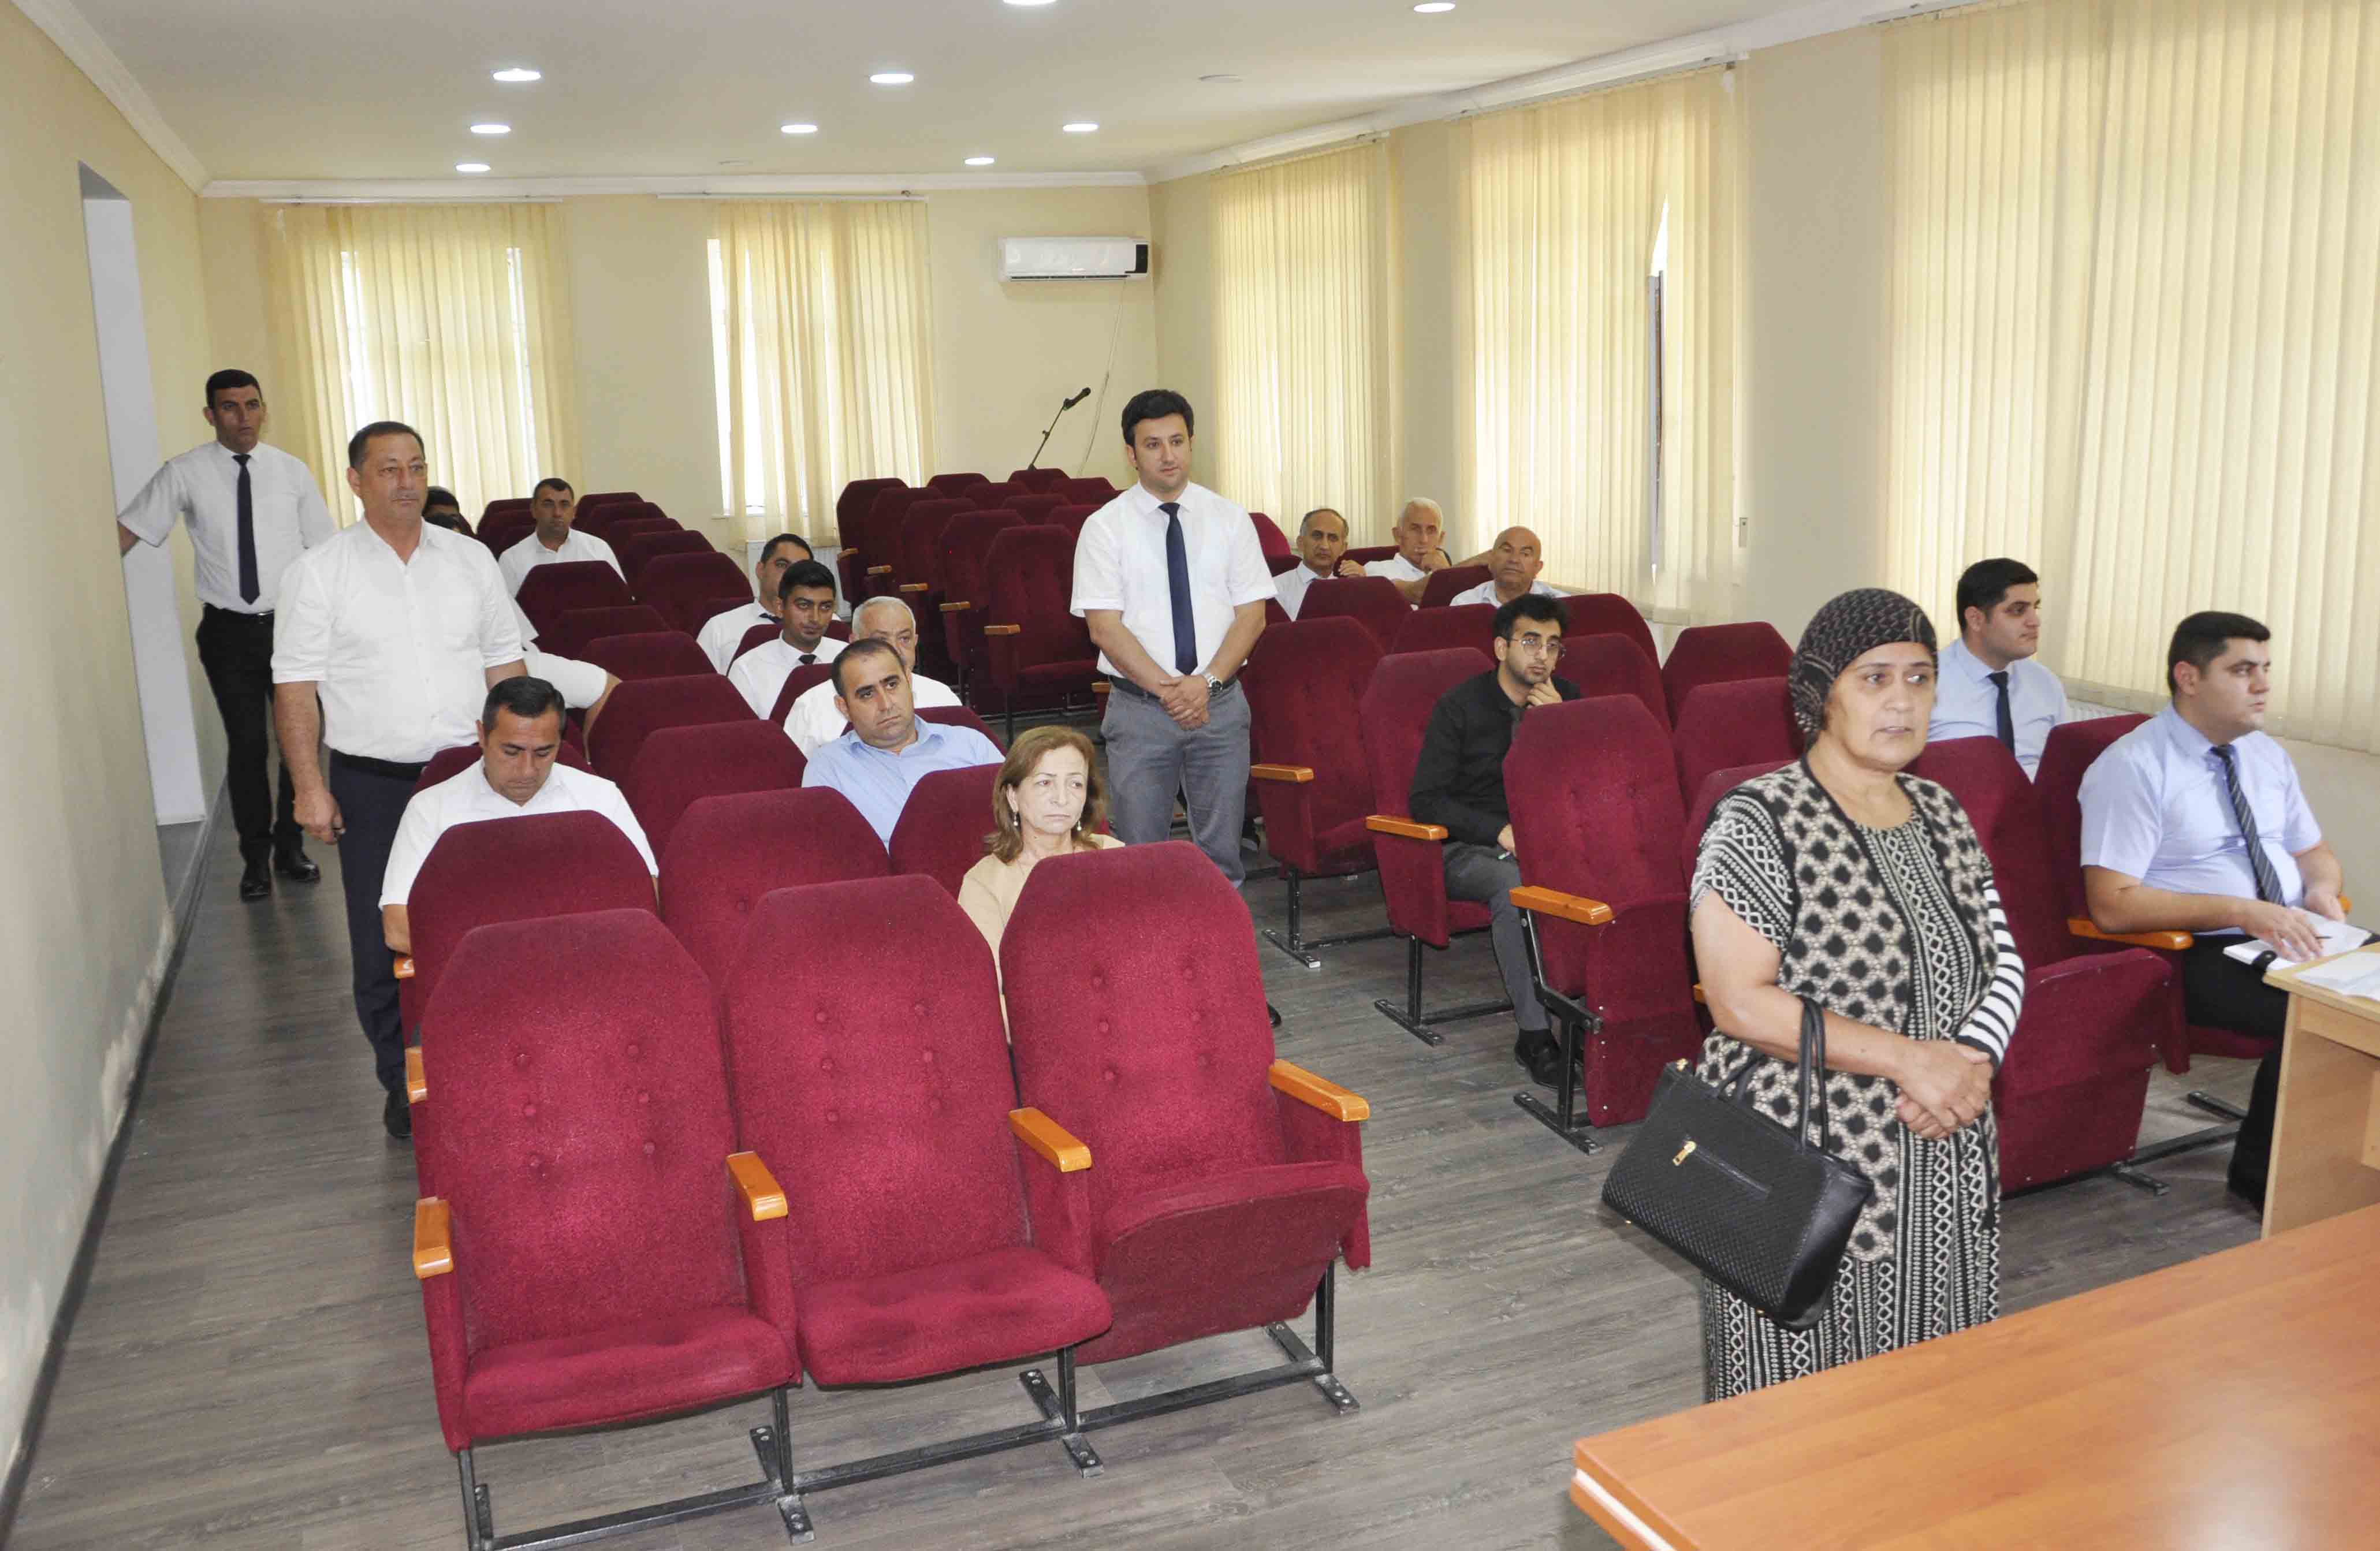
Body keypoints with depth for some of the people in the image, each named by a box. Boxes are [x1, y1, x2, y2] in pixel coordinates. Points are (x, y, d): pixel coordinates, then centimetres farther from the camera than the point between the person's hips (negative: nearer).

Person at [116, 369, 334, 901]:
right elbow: (127, 531, -4)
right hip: (229, 631, -1)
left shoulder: (292, 472, 1)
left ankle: (290, 847, 24)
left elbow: (323, 551, 3)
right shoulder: (184, 474, -3)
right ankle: (256, 857, 18)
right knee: (247, 745, 4)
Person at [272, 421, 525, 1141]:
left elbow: (503, 663, 12)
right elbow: (295, 686, -1)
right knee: (382, 941, 3)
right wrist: (310, 787, -7)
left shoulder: (470, 559, 8)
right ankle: (404, 1084, 18)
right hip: (372, 784, -2)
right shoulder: (320, 571, -1)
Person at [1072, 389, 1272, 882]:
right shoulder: (1104, 527, 0)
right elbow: (1105, 627, -6)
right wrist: (1166, 688, -16)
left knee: (1221, 853, 7)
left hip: (1221, 703, 2)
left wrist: (1208, 681, -13)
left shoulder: (1229, 520, 6)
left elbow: (1252, 614, 2)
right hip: (1139, 709, -2)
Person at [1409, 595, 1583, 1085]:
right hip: (1469, 847, -4)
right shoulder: (1459, 706, -3)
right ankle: (1535, 1032, -32)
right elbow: (1426, 800, -7)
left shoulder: (1566, 699, 9)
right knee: (1514, 884, -36)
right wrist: (1500, 832, -19)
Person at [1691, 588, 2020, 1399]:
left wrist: (1972, 1059, -11)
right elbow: (1742, 1004, -19)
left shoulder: (1941, 814, 10)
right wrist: (1909, 1059, -20)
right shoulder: (1759, 822, -12)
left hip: (1945, 1172, 7)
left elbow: (2004, 967, 10)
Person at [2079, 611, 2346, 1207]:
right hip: (2200, 956, -7)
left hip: (2292, 938, 7)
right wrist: (2243, 912, -23)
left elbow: (2314, 852, 25)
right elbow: (2113, 905, -17)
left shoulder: (2268, 756, 15)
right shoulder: (2132, 767, -10)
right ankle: (2261, 1173, -7)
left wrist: (2321, 888, 0)